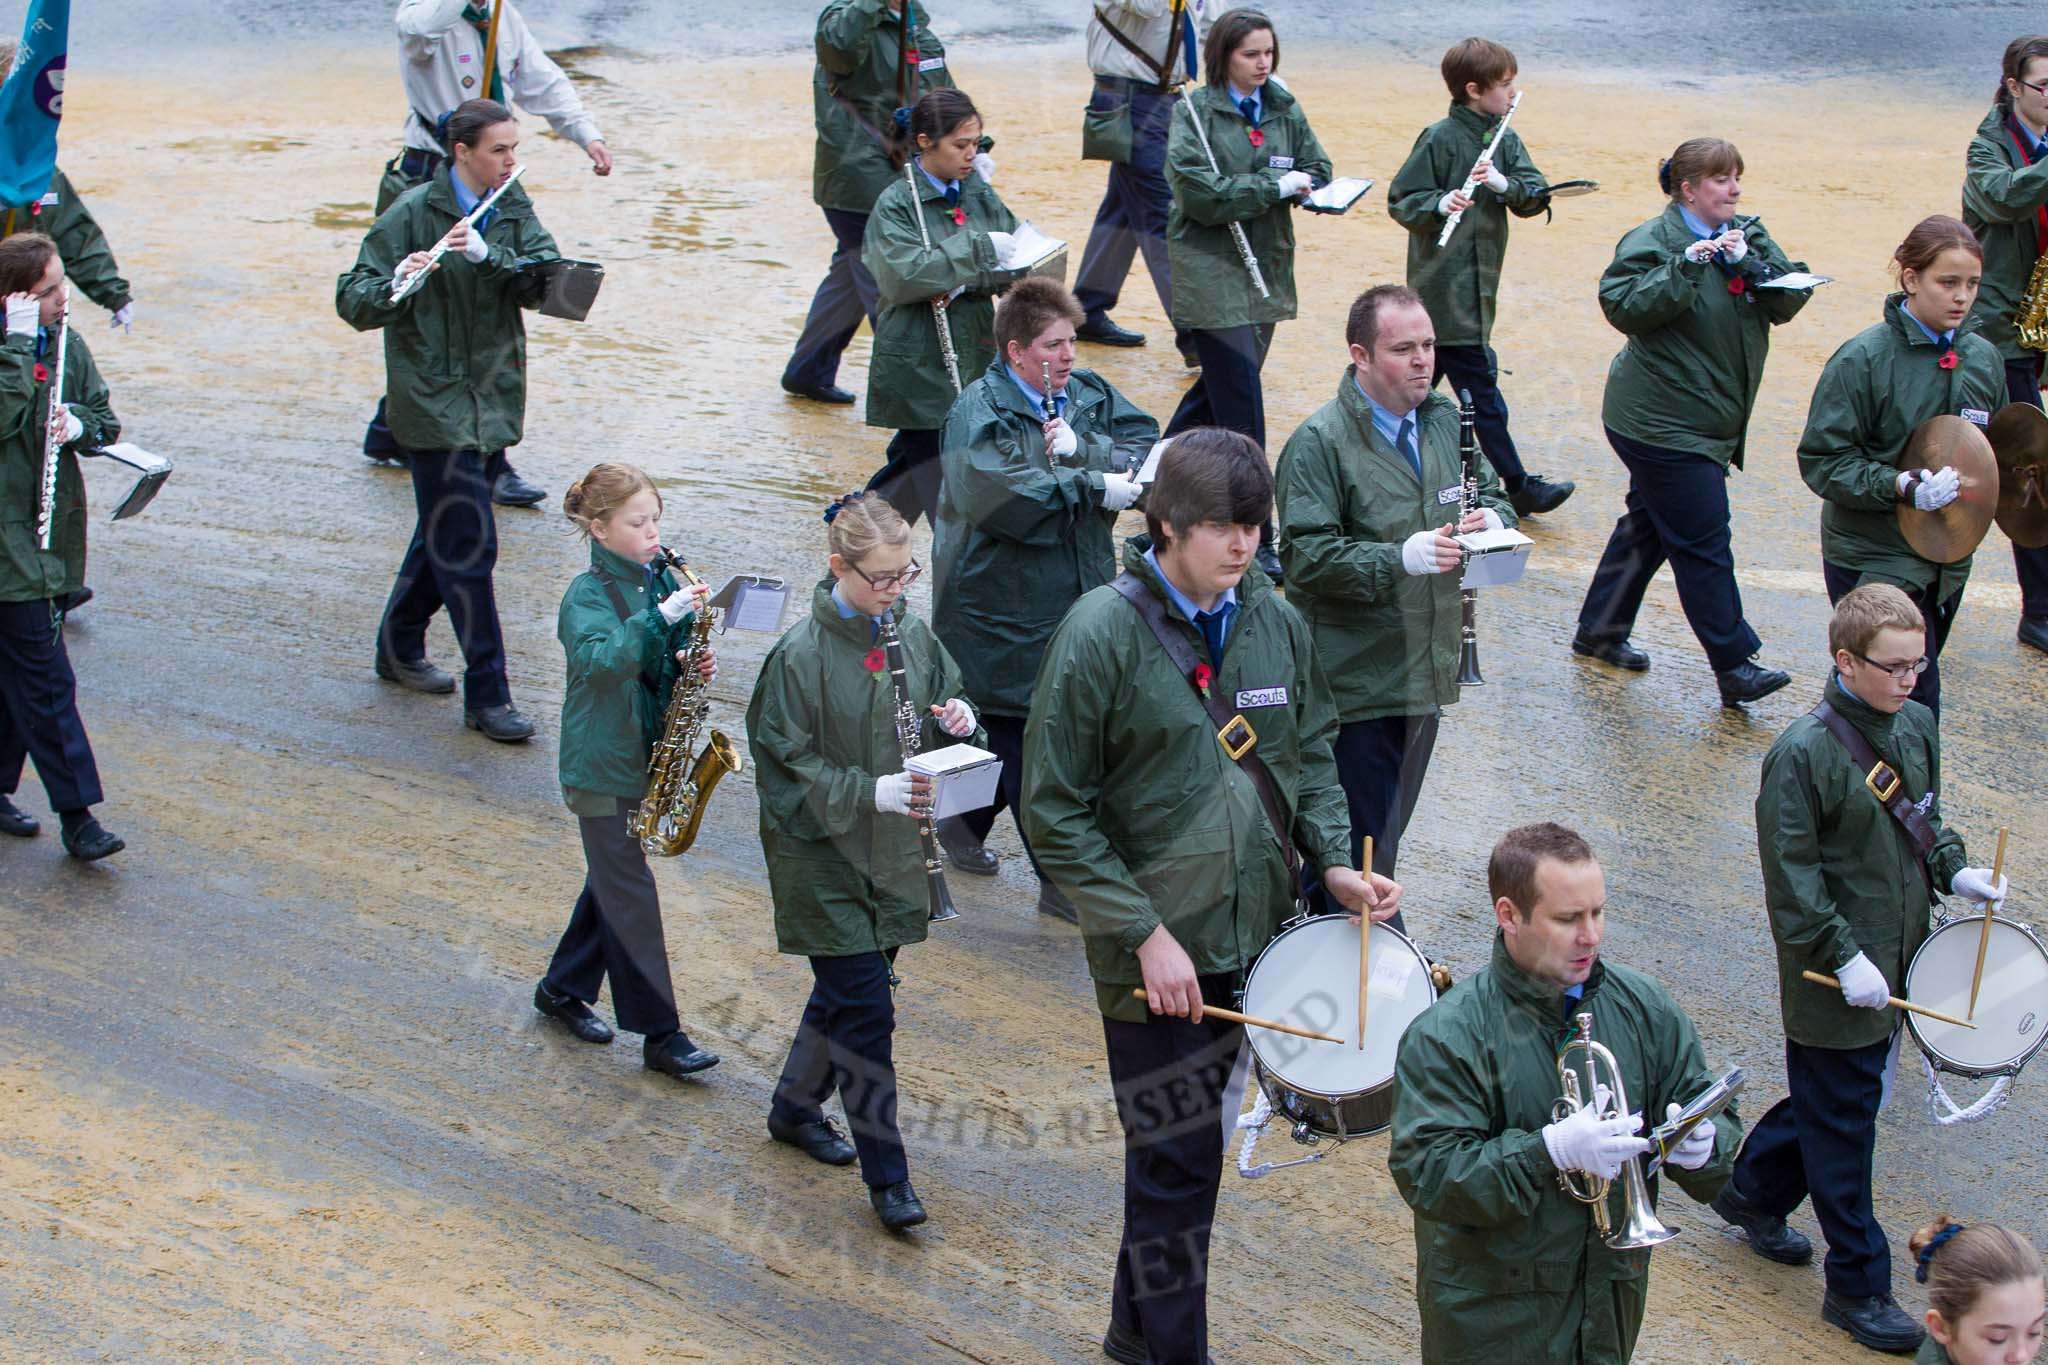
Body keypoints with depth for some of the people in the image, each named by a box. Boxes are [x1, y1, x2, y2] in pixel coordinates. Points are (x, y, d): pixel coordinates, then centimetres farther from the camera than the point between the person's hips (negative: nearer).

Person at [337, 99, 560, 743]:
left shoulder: (512, 209, 5)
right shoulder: (414, 212, -12)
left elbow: (548, 283, -9)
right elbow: (352, 300, -14)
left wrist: (488, 255, -25)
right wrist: (396, 286, -34)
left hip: (492, 394, 6)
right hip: (434, 399, -6)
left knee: (446, 526, 18)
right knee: (468, 543, -8)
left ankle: (400, 646, 38)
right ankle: (486, 695, -3)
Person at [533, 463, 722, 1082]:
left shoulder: (661, 580, 5)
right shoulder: (587, 595, -16)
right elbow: (602, 660, -35)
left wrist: (692, 664, -6)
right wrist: (661, 616, -42)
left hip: (649, 756, 8)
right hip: (602, 767, -7)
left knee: (613, 879, 19)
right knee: (631, 894, -4)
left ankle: (563, 990, 36)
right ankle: (660, 1034, 0)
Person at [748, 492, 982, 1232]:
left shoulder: (911, 632, 0)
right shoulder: (801, 655, -18)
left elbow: (944, 704, 14)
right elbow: (787, 766, -15)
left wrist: (958, 721, -10)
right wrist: (870, 793, -26)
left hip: (893, 850, 6)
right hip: (824, 857, -6)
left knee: (844, 993, 19)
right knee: (865, 1010, -5)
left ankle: (796, 1106, 42)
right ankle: (886, 1175, 4)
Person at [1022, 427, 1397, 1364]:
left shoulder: (1273, 622, 2)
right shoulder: (1101, 634, -15)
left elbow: (1309, 753, 15)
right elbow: (1056, 813, -13)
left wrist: (1334, 861, -2)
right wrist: (1145, 934, -17)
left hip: (1252, 934, 6)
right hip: (1155, 950, -6)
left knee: (1190, 1144, 18)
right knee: (1177, 1163, -1)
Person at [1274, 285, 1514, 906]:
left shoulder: (1445, 419, 7)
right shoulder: (1320, 442, -16)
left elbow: (1491, 492, 20)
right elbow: (1306, 555, -22)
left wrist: (1493, 517, -5)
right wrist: (1398, 559, -33)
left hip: (1425, 668, 7)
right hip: (1355, 680, -7)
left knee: (1387, 828, 20)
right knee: (1360, 837, -2)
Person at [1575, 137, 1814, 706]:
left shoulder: (1749, 236, 7)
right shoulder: (1653, 241, -13)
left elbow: (1791, 299, -3)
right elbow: (1624, 308, -25)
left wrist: (1749, 264, -19)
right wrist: (1686, 266, -31)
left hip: (1711, 421, 8)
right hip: (1660, 422, -8)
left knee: (1649, 525, 18)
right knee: (1703, 540, -6)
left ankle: (1599, 631, 32)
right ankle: (1734, 666, -2)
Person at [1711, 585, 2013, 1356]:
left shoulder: (1916, 727, 2)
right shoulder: (1804, 753, -21)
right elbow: (1792, 876, -18)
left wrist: (1952, 871, 0)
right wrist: (1843, 957, -21)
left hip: (1895, 959, 8)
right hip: (1834, 976, -8)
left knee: (1844, 1092, 21)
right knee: (1844, 1123, 3)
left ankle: (1754, 1192, 44)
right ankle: (1858, 1286, 14)